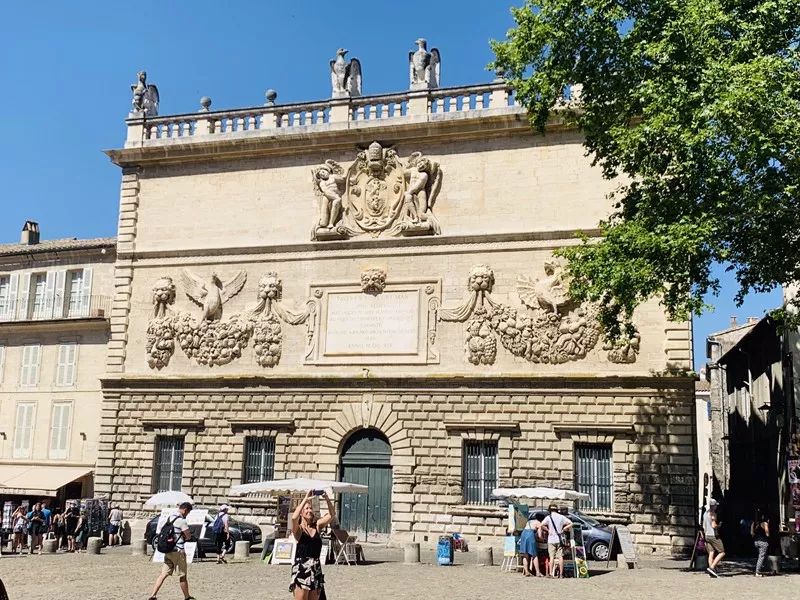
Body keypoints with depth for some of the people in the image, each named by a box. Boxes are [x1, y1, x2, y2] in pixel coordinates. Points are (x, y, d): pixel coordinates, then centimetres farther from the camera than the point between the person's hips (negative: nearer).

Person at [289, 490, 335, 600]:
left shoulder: (317, 526, 10)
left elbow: (332, 515, 0)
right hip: (301, 568, -5)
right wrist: (306, 499, -21)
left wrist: (326, 498, -12)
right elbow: (294, 517, -24)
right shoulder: (298, 529, -2)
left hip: (316, 568, 5)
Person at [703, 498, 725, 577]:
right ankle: (712, 567, -10)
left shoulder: (705, 513, 13)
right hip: (713, 535, -8)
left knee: (711, 554, 7)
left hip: (707, 535, 8)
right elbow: (713, 525, -20)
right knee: (722, 552, 0)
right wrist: (719, 525, -2)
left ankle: (712, 572, 3)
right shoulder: (713, 514, -13)